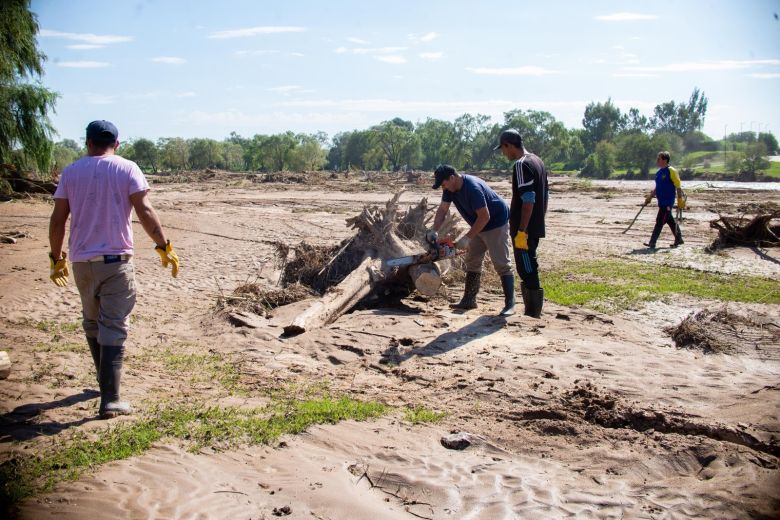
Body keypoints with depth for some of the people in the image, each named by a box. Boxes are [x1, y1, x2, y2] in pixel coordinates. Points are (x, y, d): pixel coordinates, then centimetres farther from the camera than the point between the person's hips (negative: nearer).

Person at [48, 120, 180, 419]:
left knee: (92, 323, 20)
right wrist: (164, 247, -5)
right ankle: (110, 400, -6)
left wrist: (56, 257, 15)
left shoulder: (71, 172, 6)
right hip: (116, 260, -3)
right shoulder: (127, 169, -2)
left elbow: (57, 220, 6)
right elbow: (144, 211, -11)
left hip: (81, 261, 3)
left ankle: (107, 381, 35)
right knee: (113, 328, -2)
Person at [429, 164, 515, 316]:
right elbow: (442, 210, -3)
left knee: (502, 264, -11)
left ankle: (510, 304, -10)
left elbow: (484, 217, -31)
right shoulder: (449, 188, -6)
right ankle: (469, 300, 16)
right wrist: (434, 231, -16)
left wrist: (467, 238, -27)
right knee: (472, 262, 9)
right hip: (479, 226, 9)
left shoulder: (472, 187, -32)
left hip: (496, 224, -9)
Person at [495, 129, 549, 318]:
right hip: (536, 228, 10)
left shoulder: (521, 165, -16)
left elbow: (528, 200, -22)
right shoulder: (538, 161, 14)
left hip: (525, 229, -10)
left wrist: (521, 231, -22)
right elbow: (545, 195, 18)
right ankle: (533, 313, 25)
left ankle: (532, 315, 0)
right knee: (529, 272, 17)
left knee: (528, 273, -5)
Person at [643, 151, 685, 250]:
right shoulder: (658, 172, 13)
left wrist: (680, 201, -12)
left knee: (660, 221, -10)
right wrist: (649, 197, 15)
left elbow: (678, 187, -10)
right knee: (670, 220, 15)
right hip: (661, 201, 8)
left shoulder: (671, 171, -11)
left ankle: (652, 243, -10)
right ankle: (679, 239, 28)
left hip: (668, 202, -8)